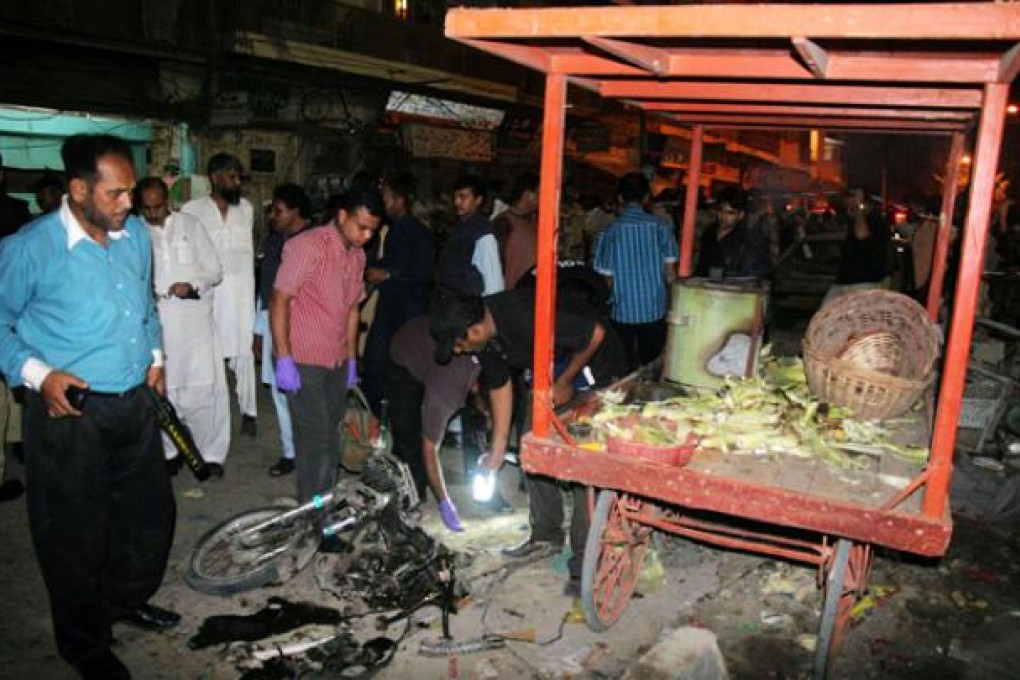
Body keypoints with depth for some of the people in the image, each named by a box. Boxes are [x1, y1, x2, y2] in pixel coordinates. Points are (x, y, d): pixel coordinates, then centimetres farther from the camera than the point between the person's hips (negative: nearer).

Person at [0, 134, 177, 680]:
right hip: (70, 411, -5)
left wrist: (155, 355, 10)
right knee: (77, 535, 9)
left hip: (135, 402, 6)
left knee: (151, 513, 18)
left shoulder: (136, 234, 3)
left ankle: (126, 599, 46)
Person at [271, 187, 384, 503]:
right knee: (315, 438, -4)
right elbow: (279, 301, -16)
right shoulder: (308, 246, -15)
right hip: (304, 362, -7)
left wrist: (351, 359, 15)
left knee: (331, 436, 13)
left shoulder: (357, 255, 8)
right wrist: (284, 359, -19)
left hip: (337, 362, 7)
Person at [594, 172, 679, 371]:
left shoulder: (611, 231, -7)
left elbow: (606, 278, -4)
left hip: (622, 312, -1)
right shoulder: (660, 227, -4)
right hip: (655, 311, 1)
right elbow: (669, 273, -2)